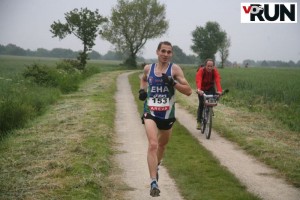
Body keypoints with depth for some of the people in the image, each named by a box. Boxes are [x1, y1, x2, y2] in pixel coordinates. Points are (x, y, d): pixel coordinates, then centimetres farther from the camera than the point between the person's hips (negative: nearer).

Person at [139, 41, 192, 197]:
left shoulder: (175, 69, -7)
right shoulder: (148, 68, 0)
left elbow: (188, 91, -11)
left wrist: (173, 83, -25)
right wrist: (142, 90, 5)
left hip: (167, 114, 1)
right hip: (150, 112, -1)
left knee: (162, 145, 22)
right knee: (153, 145, -21)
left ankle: (156, 166, 53)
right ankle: (153, 182, -22)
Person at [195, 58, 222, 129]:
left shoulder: (215, 71, -24)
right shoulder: (201, 70, -29)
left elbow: (218, 80, -37)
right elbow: (198, 80, -44)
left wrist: (219, 90, -54)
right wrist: (199, 90, -63)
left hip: (211, 88, 2)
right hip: (202, 89, -1)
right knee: (201, 104, -12)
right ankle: (199, 121, -3)